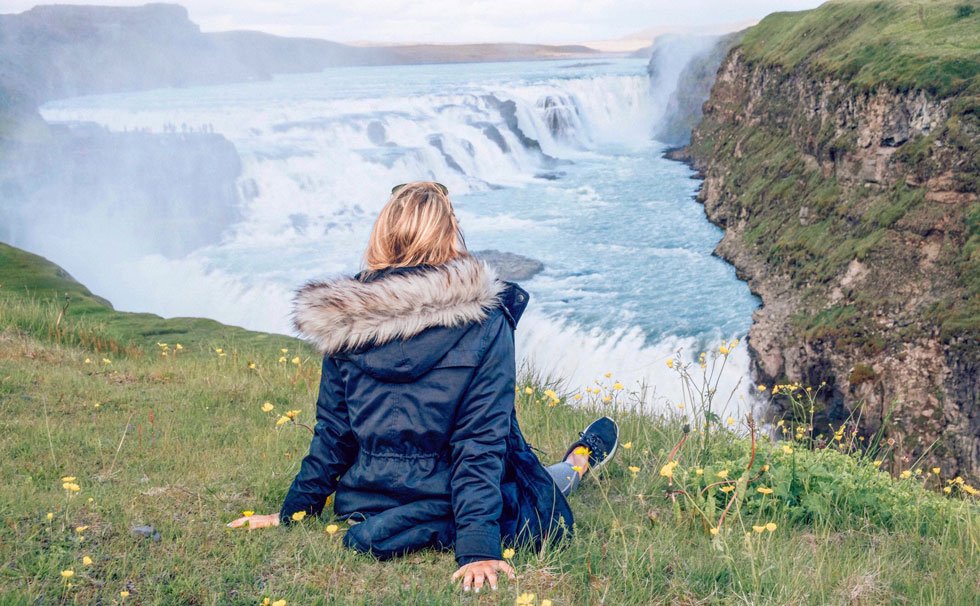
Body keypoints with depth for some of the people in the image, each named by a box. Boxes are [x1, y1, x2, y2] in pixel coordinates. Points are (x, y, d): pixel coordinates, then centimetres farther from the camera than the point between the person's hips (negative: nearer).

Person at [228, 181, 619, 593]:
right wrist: (478, 549, -19)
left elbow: (332, 433, -2)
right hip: (445, 512, -4)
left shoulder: (346, 321, -9)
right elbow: (482, 442, -20)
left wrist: (290, 513, 11)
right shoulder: (484, 322, -17)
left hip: (366, 512, 5)